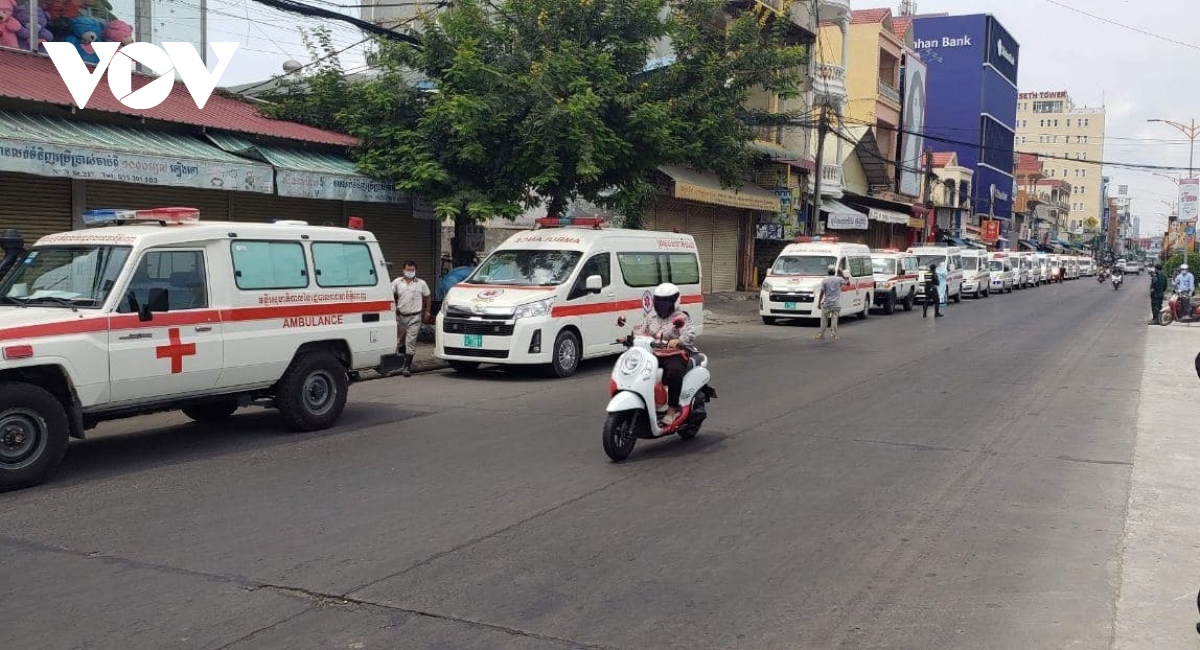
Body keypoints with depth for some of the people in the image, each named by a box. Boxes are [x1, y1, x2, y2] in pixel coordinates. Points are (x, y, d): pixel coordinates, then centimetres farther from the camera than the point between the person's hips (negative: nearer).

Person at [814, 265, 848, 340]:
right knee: (834, 320, 4)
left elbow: (822, 292, -6)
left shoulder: (824, 280, -4)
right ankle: (834, 335, 2)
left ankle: (822, 335, 12)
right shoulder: (839, 279, -2)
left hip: (826, 304, -1)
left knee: (824, 320, 8)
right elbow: (848, 283, 14)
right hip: (836, 304, 1)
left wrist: (819, 302, 0)